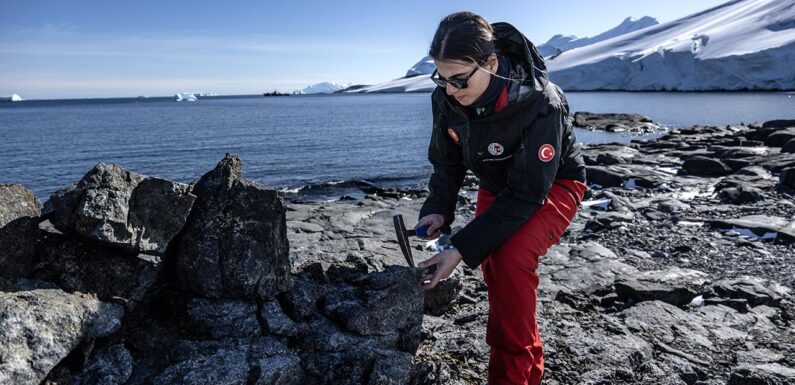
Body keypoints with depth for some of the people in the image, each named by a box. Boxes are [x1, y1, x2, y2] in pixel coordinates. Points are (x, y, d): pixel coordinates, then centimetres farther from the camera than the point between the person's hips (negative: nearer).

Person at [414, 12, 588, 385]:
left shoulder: (540, 105, -36)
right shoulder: (446, 97, -19)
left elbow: (526, 195, -33)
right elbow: (446, 161, -4)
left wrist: (462, 249, -38)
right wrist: (438, 210, -23)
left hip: (552, 187, -6)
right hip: (497, 186, 6)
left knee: (510, 259, -28)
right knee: (492, 267, 1)